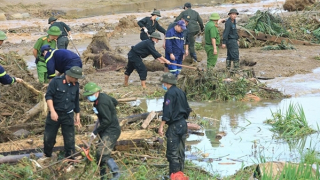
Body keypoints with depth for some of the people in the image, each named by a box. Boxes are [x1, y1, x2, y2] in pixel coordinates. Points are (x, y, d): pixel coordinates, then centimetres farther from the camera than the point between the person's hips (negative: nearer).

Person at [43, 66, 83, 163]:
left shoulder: (75, 85, 3)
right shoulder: (56, 81, -13)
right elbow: (48, 96, -14)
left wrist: (77, 114, 20)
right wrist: (52, 111, -22)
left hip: (68, 115, 3)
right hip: (55, 114, -3)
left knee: (69, 140, 1)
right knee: (49, 137, 7)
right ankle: (47, 155, 31)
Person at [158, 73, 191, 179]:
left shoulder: (170, 93, -13)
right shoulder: (181, 92, 13)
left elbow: (167, 112, -20)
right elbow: (187, 109, 19)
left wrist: (161, 126, -20)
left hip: (174, 126, -9)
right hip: (183, 124, 9)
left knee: (172, 153, -6)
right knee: (181, 152, 14)